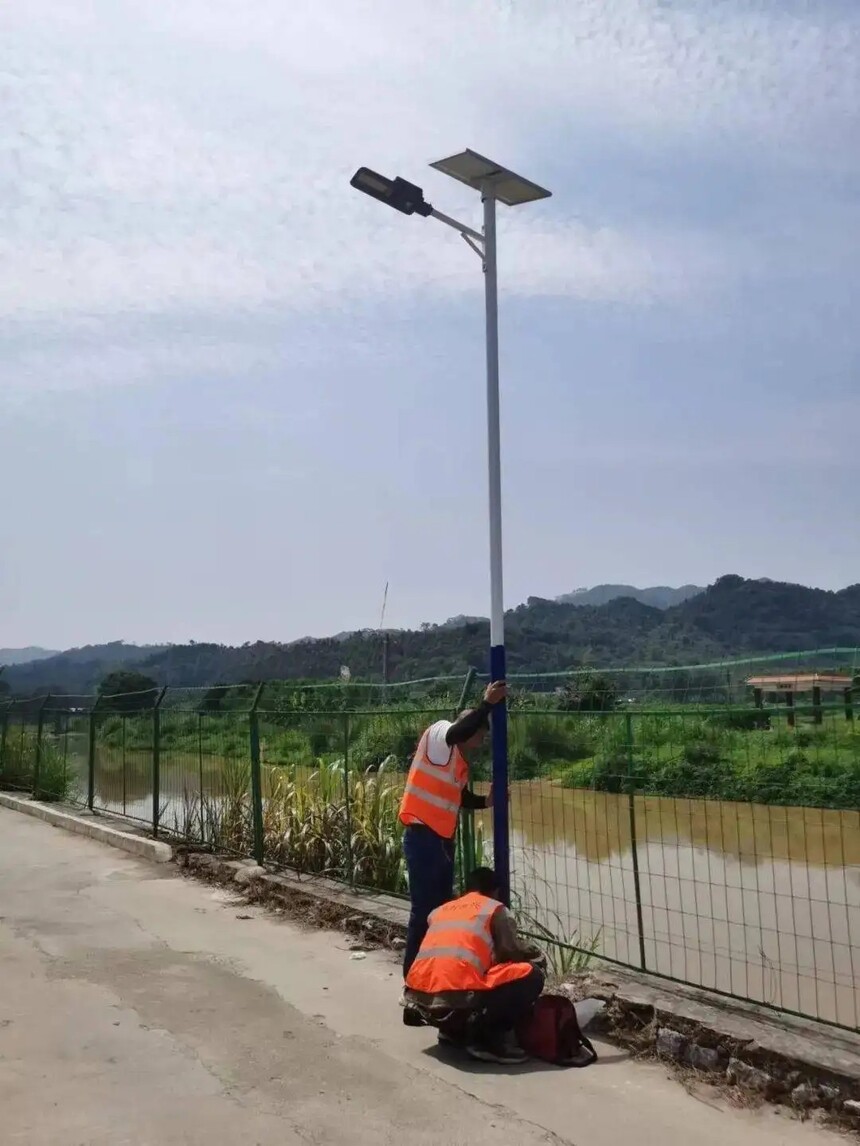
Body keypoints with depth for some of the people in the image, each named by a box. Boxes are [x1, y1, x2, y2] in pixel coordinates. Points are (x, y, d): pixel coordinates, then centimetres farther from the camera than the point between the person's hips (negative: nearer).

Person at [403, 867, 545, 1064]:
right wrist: (532, 954, 27)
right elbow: (510, 953, 4)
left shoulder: (439, 911, 26)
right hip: (455, 1000, -7)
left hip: (420, 1000, 7)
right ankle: (486, 1038, 1)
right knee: (532, 976, 5)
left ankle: (451, 1030, 20)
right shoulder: (495, 909, 11)